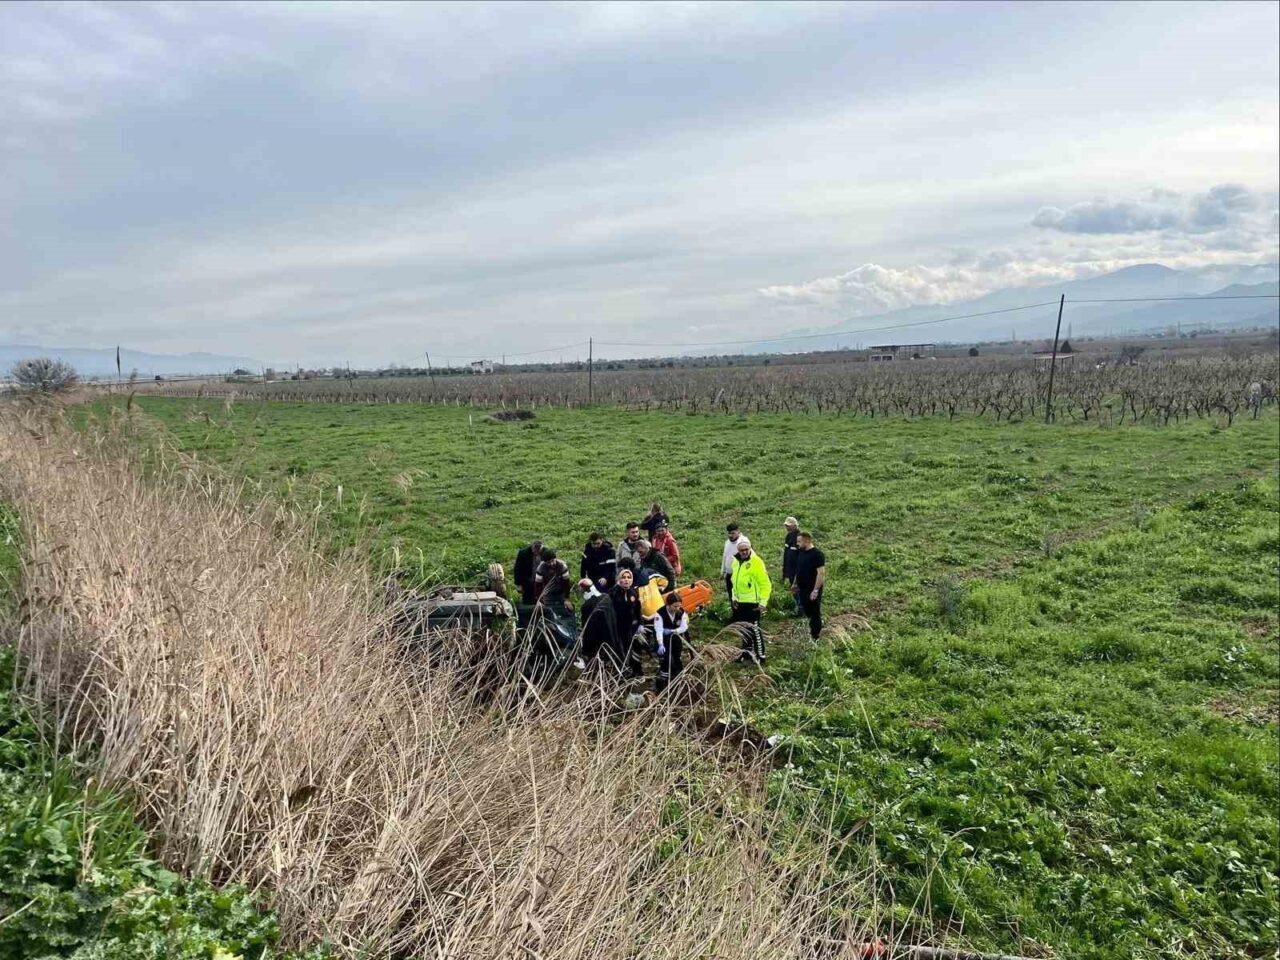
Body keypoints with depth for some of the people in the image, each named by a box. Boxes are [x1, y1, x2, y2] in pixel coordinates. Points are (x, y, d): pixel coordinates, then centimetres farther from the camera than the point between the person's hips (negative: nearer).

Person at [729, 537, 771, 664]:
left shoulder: (756, 562, -18)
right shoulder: (736, 561, 6)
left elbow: (765, 584, -16)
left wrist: (763, 602, -17)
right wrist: (734, 597, 17)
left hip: (753, 603, -8)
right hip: (740, 602, 8)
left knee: (754, 629, -1)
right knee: (744, 629, 18)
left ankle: (760, 656, 10)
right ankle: (747, 651, 33)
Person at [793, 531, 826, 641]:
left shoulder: (817, 554, -17)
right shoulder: (801, 553, 8)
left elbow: (821, 573, -21)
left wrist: (816, 590, -24)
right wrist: (796, 584, 17)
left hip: (812, 590, -8)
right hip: (802, 589, 8)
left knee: (815, 613, 2)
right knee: (807, 612, 17)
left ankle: (815, 637, 11)